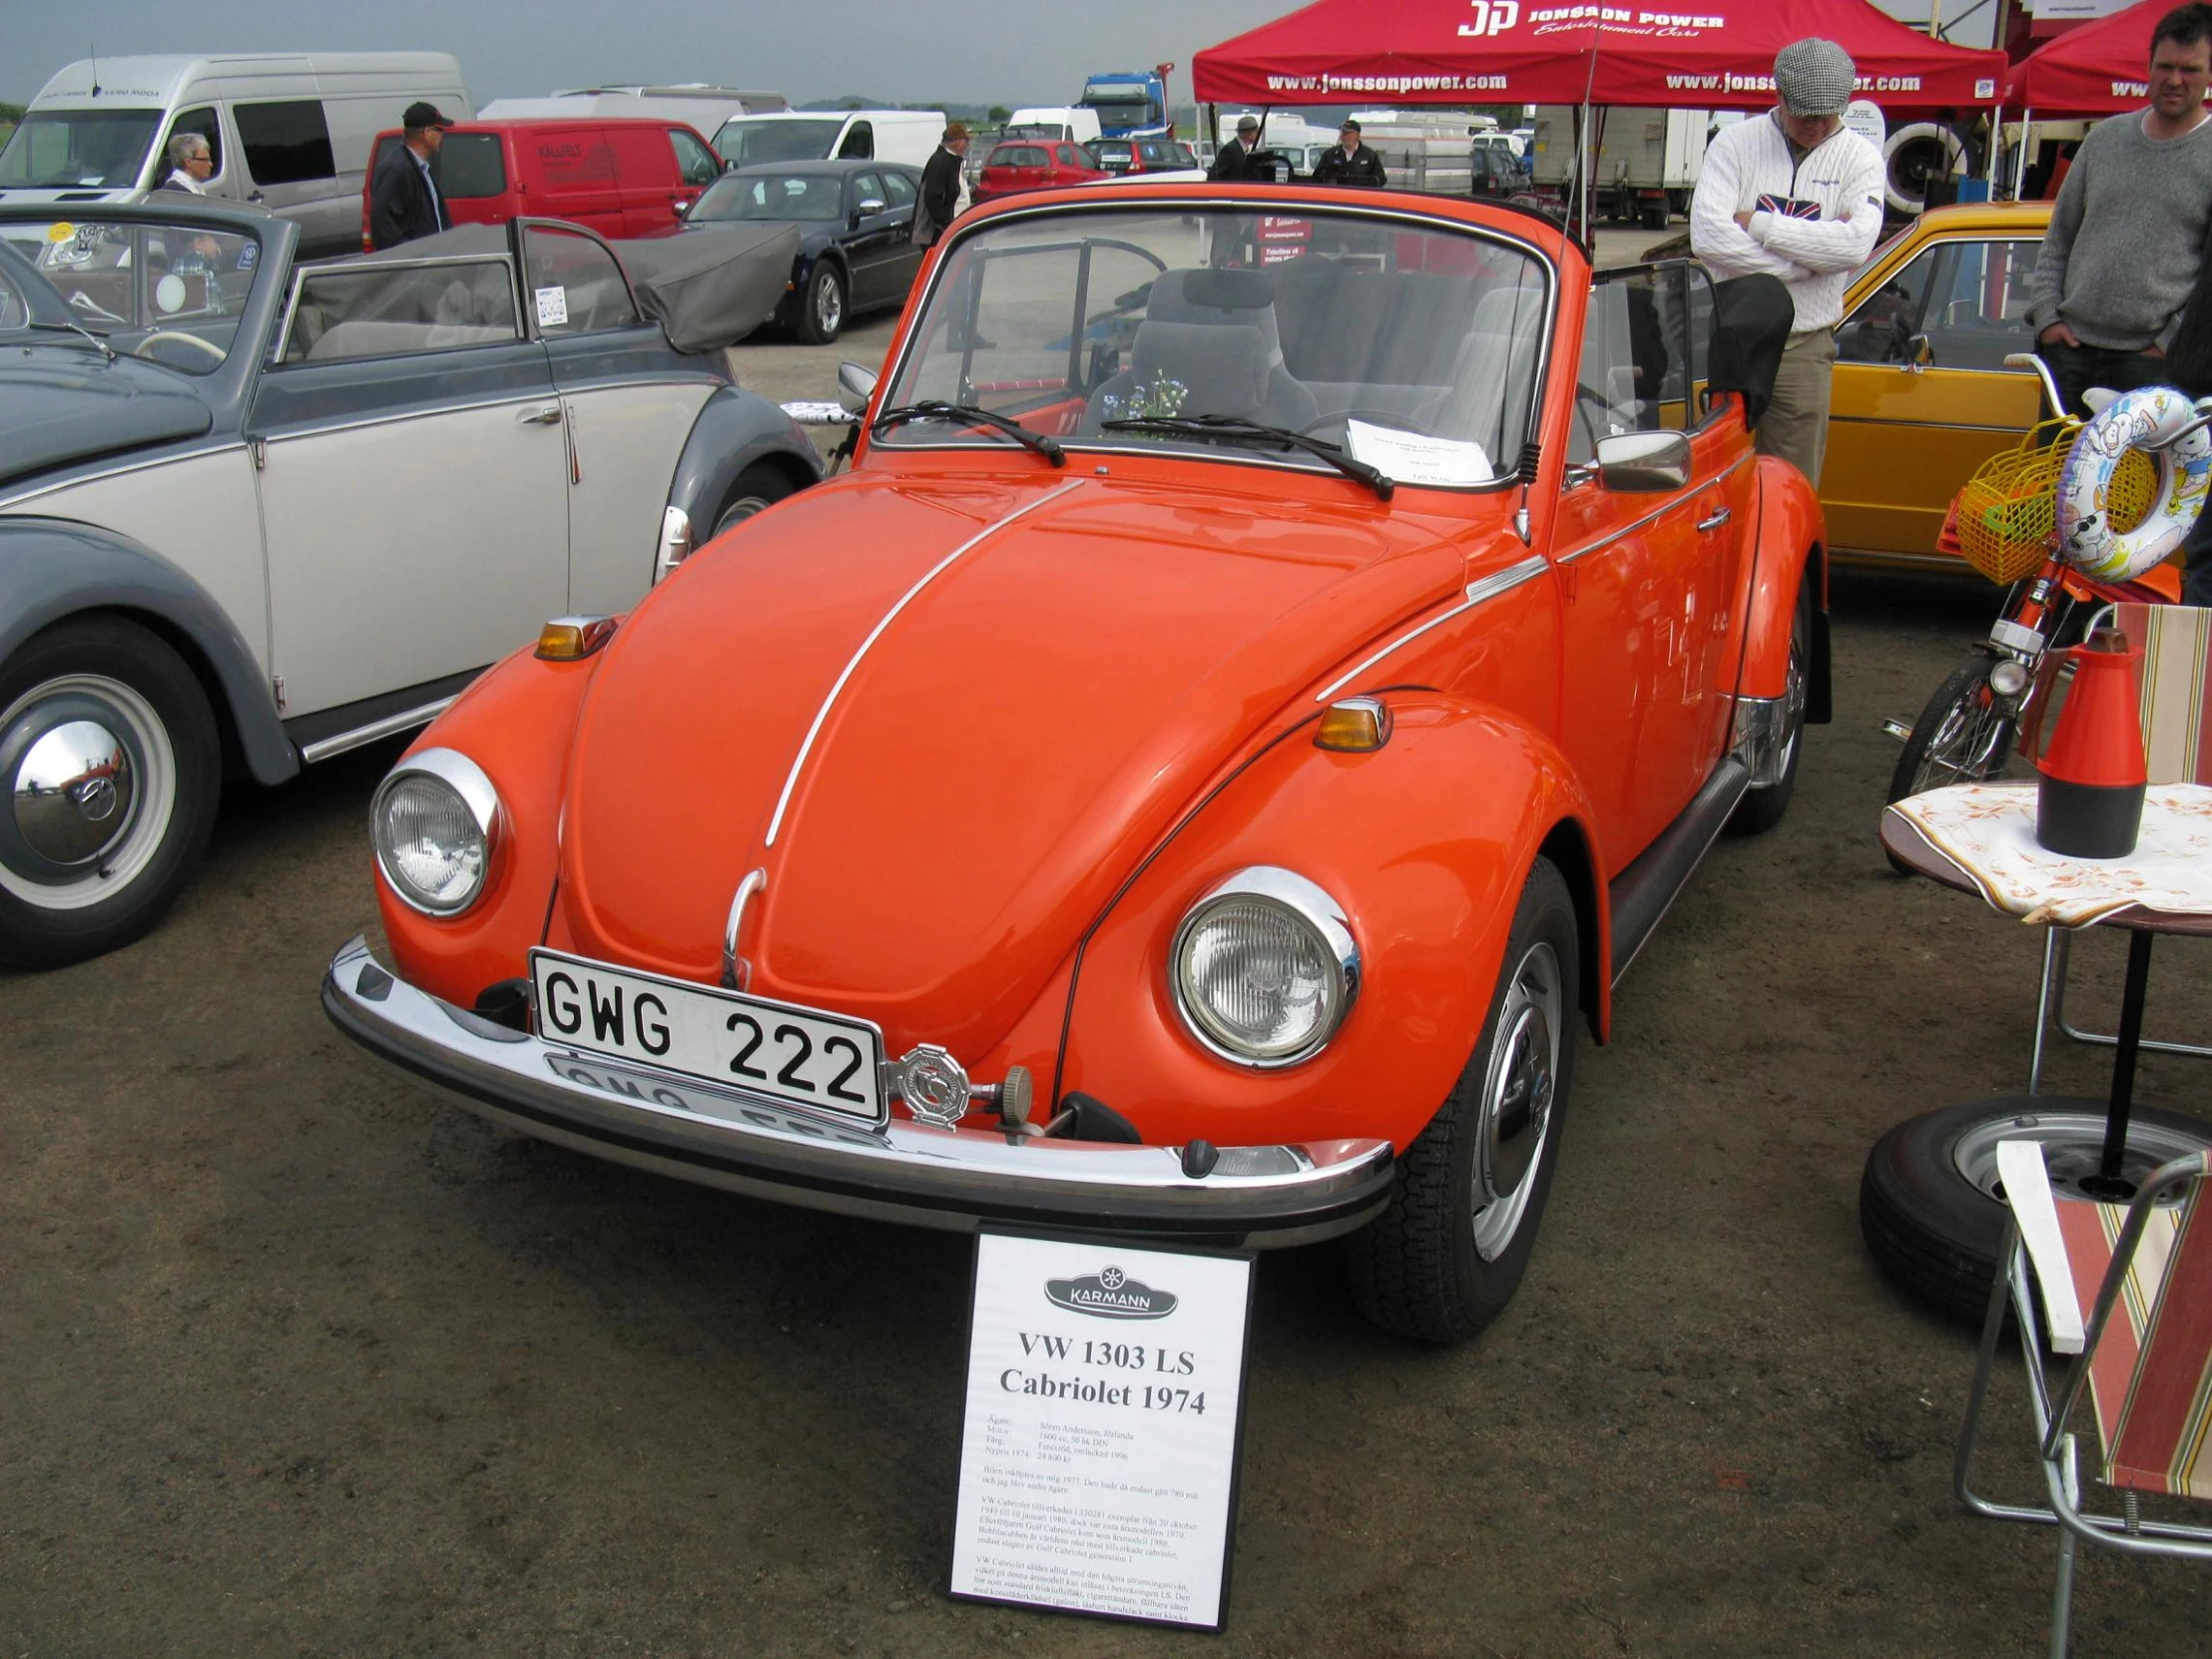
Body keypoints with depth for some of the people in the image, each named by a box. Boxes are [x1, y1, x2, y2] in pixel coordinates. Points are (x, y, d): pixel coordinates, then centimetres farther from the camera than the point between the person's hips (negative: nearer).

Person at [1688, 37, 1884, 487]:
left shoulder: (1859, 157, 2)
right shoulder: (1735, 142, -1)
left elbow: (1857, 244, -16)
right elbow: (1707, 235, -16)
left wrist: (1759, 224, -14)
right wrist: (1809, 261, -13)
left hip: (1804, 348, 1)